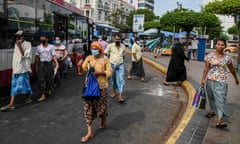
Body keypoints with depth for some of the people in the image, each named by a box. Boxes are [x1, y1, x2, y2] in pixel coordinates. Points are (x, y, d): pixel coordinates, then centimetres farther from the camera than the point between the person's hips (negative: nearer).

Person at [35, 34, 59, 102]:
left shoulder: (51, 47, 0)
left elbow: (54, 56, -7)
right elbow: (37, 57, 12)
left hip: (49, 64, -1)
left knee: (50, 78, 10)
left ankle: (49, 90, 39)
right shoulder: (39, 47, 7)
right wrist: (36, 66, 13)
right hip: (41, 64, 1)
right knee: (41, 80, -6)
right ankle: (43, 95, -4)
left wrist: (56, 63, -21)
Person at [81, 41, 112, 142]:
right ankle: (89, 132, 3)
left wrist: (100, 72, -19)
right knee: (88, 106, -3)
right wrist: (89, 71, -5)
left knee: (101, 105, 8)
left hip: (101, 86, -2)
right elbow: (84, 67, 13)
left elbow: (109, 72, -6)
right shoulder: (89, 58, 4)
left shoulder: (105, 59, -4)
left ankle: (103, 122, 42)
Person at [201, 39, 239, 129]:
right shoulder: (210, 56, -1)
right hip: (210, 80, 2)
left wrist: (236, 79, 23)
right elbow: (206, 69, -1)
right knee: (211, 97, 16)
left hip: (221, 82, -2)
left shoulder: (227, 58, 0)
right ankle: (213, 111, 41)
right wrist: (203, 79, -7)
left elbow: (232, 70, 13)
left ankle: (219, 121, -12)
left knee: (220, 100, -8)